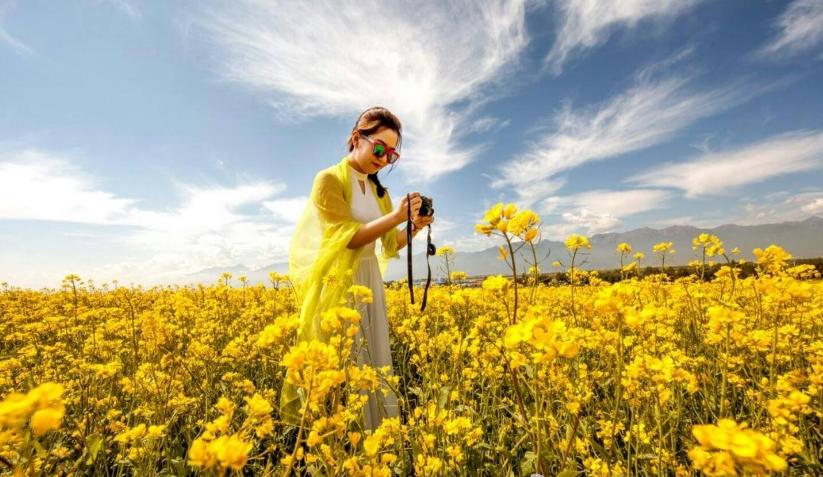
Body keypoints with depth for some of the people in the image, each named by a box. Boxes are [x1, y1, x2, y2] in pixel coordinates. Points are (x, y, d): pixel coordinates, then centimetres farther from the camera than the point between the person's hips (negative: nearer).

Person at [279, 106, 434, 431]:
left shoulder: (379, 190, 12)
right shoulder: (329, 180, -7)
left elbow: (389, 245, 9)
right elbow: (347, 236, -16)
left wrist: (415, 227, -8)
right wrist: (395, 217, -21)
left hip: (369, 283, 7)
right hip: (337, 285, -6)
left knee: (372, 361, 11)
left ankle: (374, 429, 25)